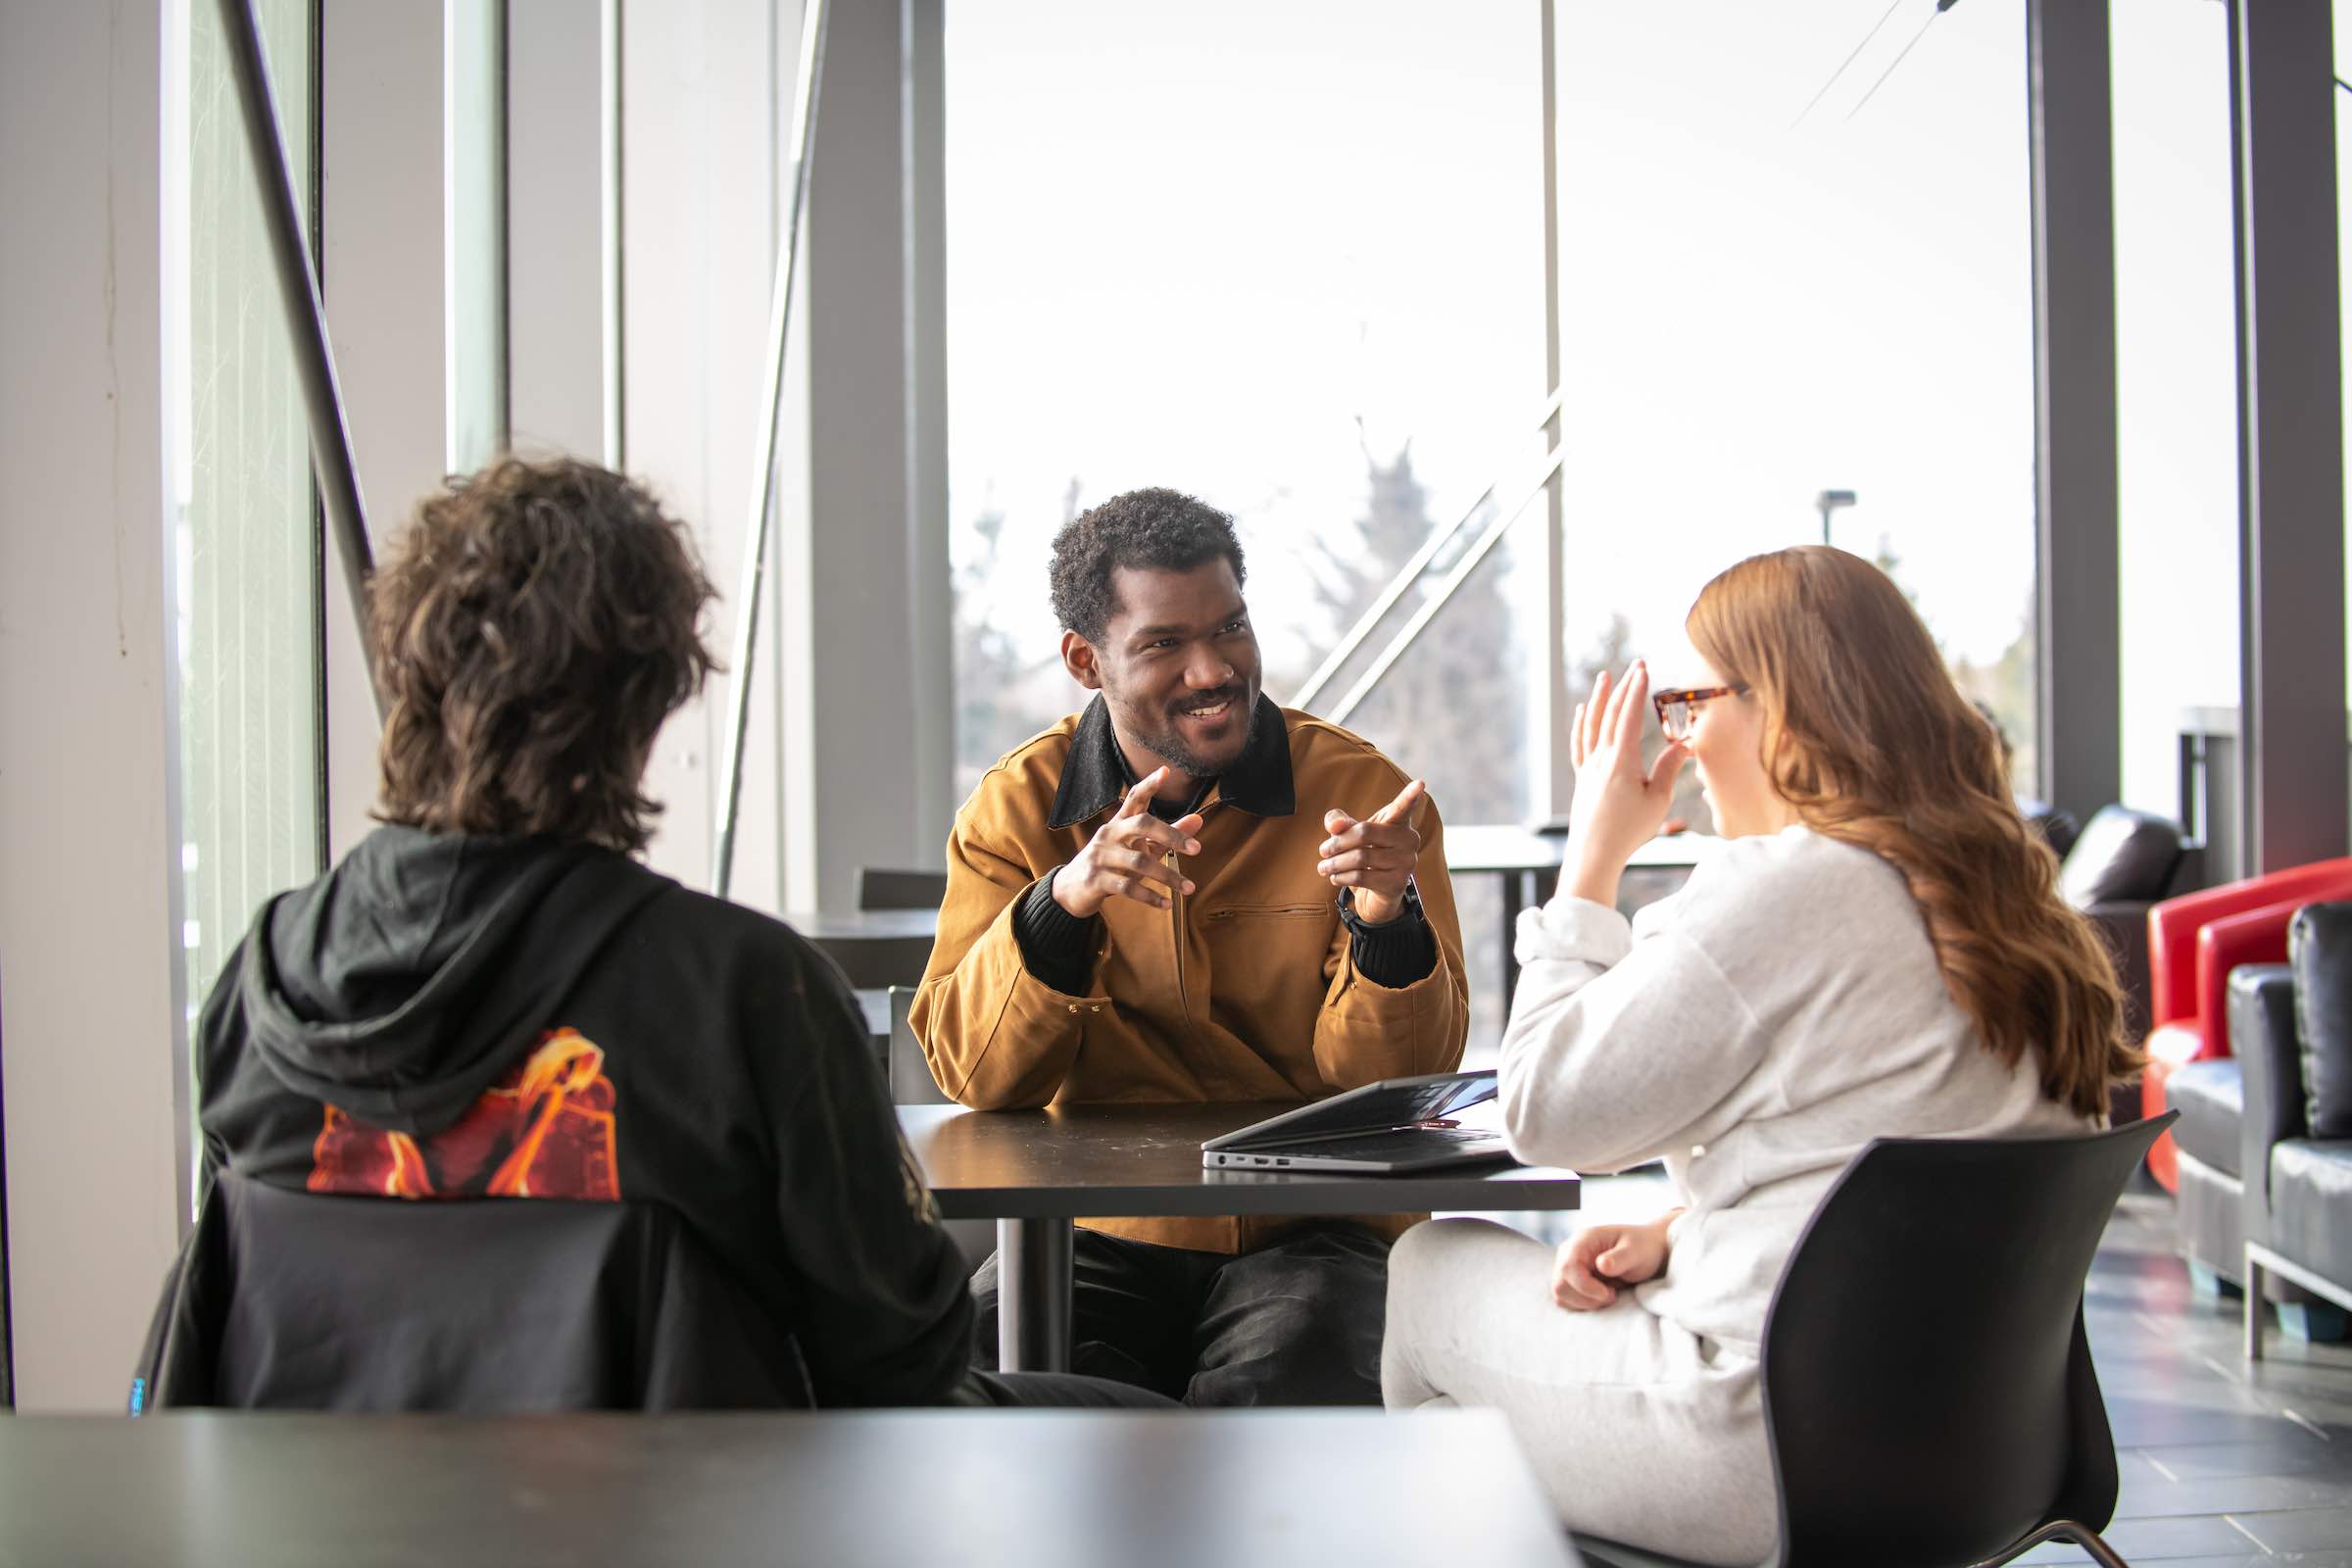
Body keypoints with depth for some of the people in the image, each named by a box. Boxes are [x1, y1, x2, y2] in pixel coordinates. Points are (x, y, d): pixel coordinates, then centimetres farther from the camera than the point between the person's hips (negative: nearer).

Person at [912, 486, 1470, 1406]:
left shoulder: (1361, 792, -2)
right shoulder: (1016, 807, 2)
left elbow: (1401, 1086, -4)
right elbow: (969, 1072, -8)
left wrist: (1388, 919, -24)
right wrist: (1061, 902, -25)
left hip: (1310, 1233, -1)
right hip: (1098, 1234, 1)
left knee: (1285, 1386, -33)